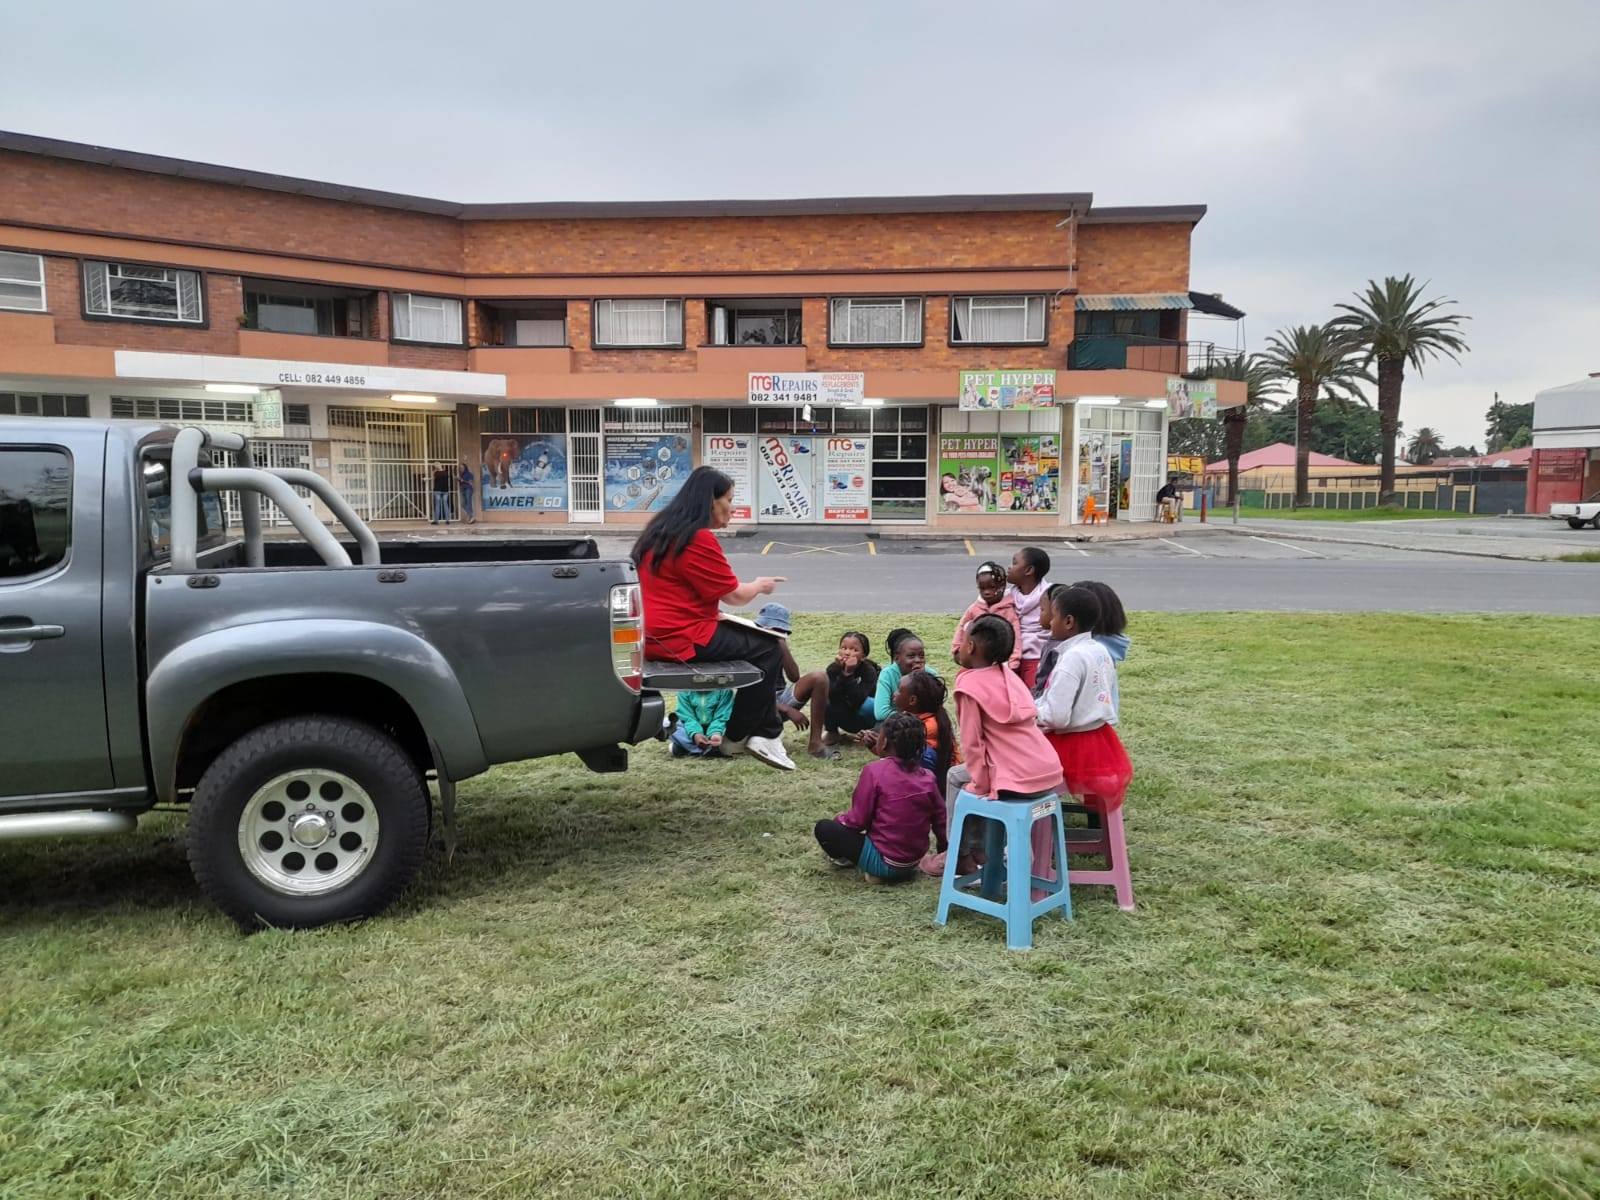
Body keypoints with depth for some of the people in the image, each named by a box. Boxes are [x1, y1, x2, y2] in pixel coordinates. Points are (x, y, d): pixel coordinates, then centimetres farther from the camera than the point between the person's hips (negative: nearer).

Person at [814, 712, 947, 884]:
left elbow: (858, 820, -13)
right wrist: (944, 849, 22)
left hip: (885, 864, -5)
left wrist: (839, 819, 8)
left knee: (824, 828, 5)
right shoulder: (927, 777, -3)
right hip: (914, 862, 5)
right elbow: (941, 819, 4)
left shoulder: (874, 770, -16)